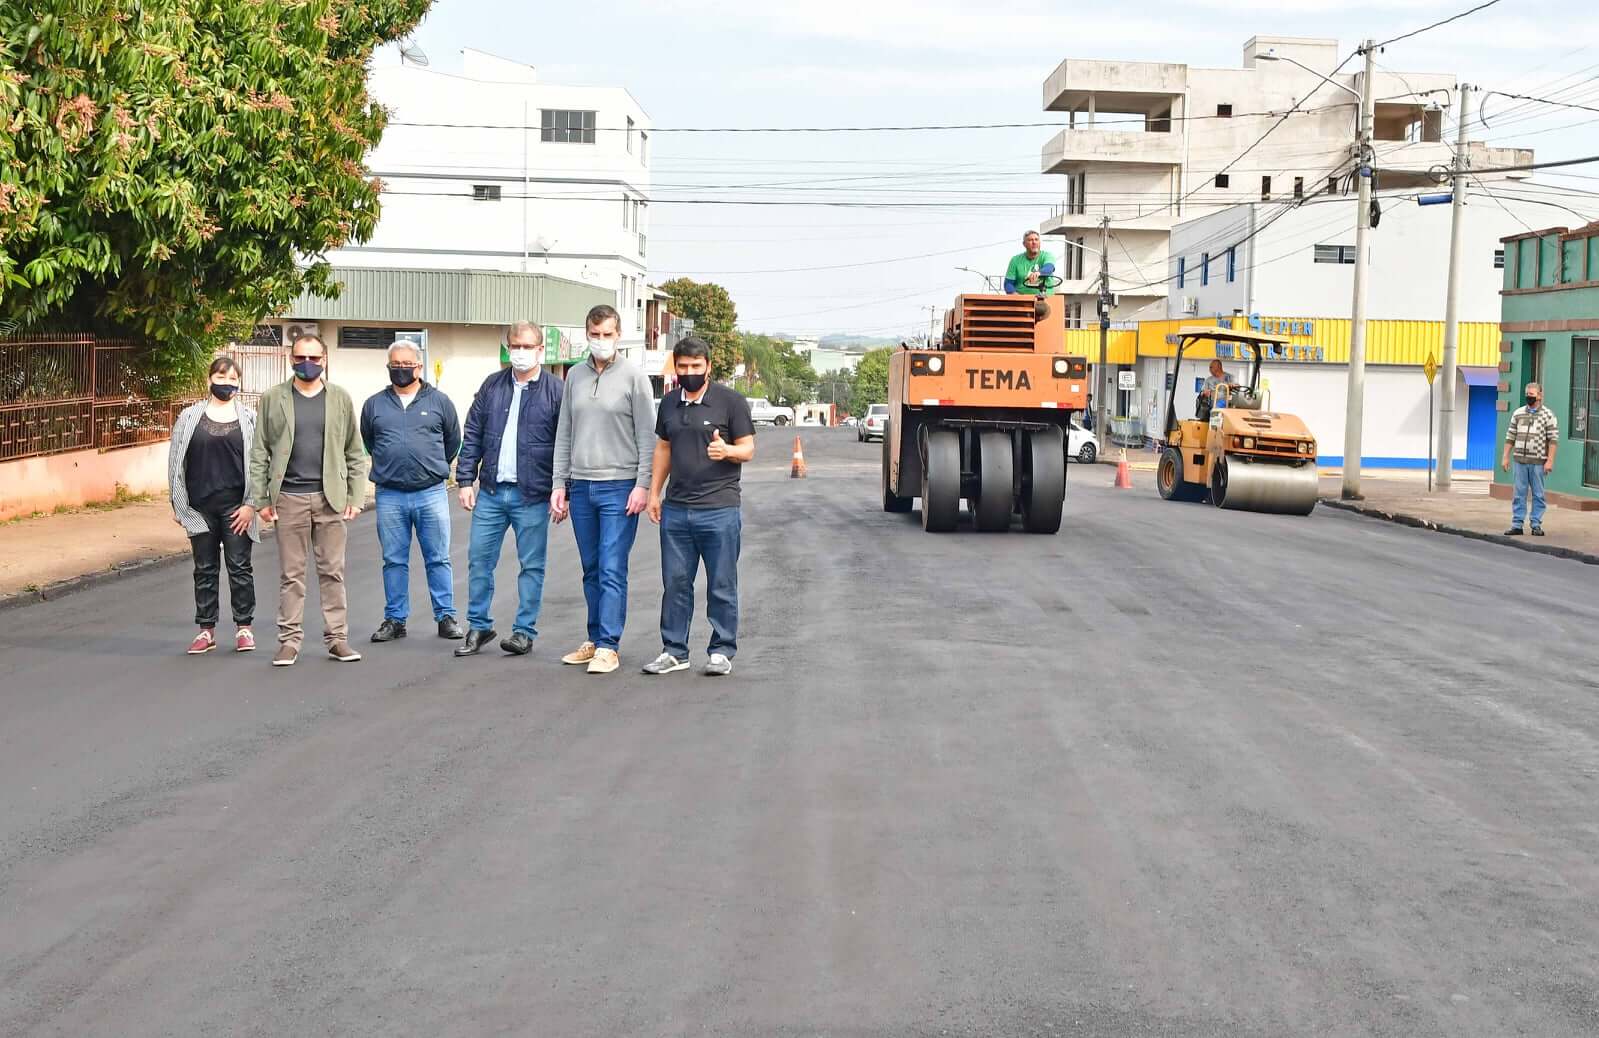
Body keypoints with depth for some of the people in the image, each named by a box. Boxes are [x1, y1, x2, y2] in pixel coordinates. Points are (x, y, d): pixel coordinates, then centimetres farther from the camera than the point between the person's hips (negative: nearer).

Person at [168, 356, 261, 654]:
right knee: (205, 569, 7)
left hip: (236, 506, -1)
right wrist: (177, 504, 3)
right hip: (200, 506, 1)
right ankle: (206, 630, 14)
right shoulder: (190, 417, 6)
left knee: (239, 567, 2)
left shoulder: (249, 418, 3)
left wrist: (250, 504, -7)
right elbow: (176, 462, 7)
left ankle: (244, 627, 12)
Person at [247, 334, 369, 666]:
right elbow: (259, 453, 4)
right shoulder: (272, 399, 5)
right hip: (289, 499, -1)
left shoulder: (341, 399, 7)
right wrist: (260, 499, -1)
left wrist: (355, 497, 0)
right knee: (292, 574, 4)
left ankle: (337, 638, 10)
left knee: (333, 572, 4)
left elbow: (354, 453, 7)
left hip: (331, 498, 1)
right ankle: (289, 640, 9)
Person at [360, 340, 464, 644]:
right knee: (394, 561, 7)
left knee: (438, 559, 2)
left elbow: (453, 441, 15)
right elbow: (367, 442, 21)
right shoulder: (374, 404, 8)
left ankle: (446, 616, 9)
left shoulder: (439, 401, 5)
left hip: (431, 494, -1)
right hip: (390, 496, 1)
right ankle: (395, 619, 14)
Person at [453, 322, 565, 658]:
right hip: (491, 492, 4)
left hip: (532, 495, -3)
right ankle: (478, 626, 19)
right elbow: (472, 437, 10)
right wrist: (466, 480, 4)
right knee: (479, 560, 7)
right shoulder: (491, 386, 9)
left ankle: (524, 631, 13)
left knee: (532, 565, 4)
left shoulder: (555, 390, -2)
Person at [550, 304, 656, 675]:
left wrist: (642, 485, -11)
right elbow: (564, 434, 15)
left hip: (619, 487, -5)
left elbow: (647, 436, -4)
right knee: (591, 571, 10)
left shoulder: (633, 377, -2)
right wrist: (559, 484, 10)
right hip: (581, 487, 5)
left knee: (612, 571, -7)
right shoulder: (575, 376, 12)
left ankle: (608, 647, -6)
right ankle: (595, 640, 17)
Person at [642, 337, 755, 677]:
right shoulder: (669, 403, 14)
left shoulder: (731, 402, -2)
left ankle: (722, 651, 10)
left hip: (719, 510, -5)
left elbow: (748, 449, -2)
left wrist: (727, 450, -23)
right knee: (675, 584, 8)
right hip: (675, 509, 5)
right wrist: (654, 492, 17)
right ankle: (674, 651, 16)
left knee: (721, 586, 1)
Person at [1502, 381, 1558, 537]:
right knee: (1519, 494, 4)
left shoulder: (1548, 415, -1)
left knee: (1538, 495, 3)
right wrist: (1506, 456, 7)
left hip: (1538, 462, -3)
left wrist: (1550, 461, -11)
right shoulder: (1518, 413, 10)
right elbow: (1510, 436, 13)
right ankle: (1517, 525, 7)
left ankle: (1537, 525, 9)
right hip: (1519, 460, 3)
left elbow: (1553, 440, -4)